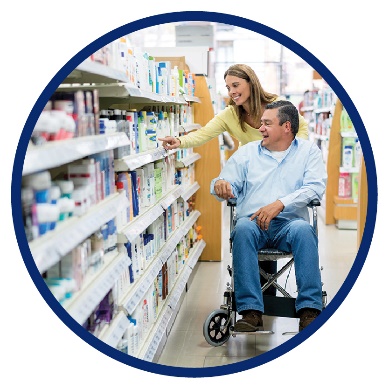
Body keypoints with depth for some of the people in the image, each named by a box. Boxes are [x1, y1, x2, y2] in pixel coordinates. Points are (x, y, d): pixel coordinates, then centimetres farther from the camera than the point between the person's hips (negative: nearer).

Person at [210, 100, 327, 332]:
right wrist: (221, 185, -15)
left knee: (303, 229, -35)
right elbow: (230, 185, 12)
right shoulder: (247, 152, 19)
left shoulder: (309, 151, 13)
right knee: (243, 228, -34)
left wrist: (279, 204, -17)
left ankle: (309, 310, -33)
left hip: (290, 222, -1)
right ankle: (251, 312, -35)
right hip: (253, 222, 1)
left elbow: (315, 187, -2)